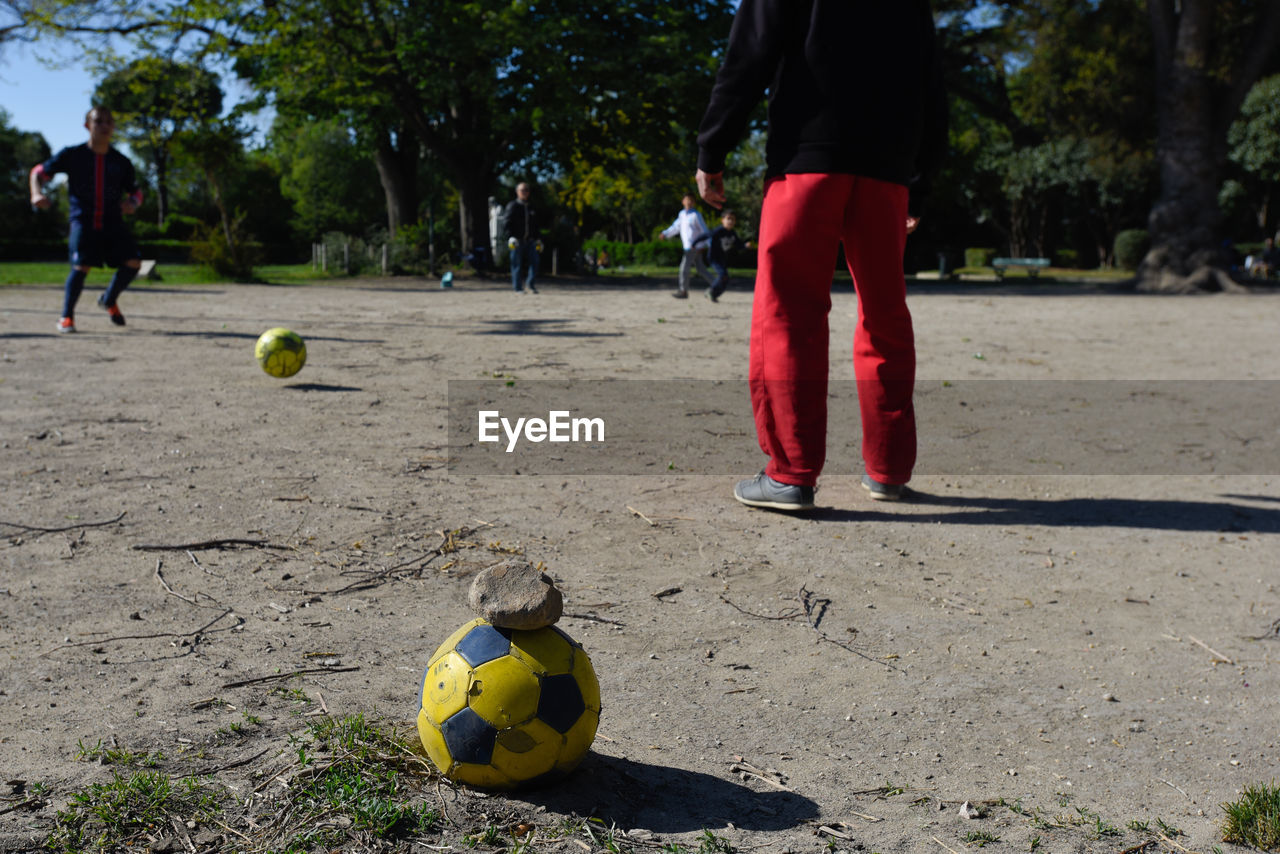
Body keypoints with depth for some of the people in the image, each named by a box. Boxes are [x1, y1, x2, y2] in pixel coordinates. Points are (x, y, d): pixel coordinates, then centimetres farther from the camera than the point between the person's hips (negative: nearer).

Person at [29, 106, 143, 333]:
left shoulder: (121, 162, 7)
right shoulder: (72, 155, 1)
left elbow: (135, 191, 17)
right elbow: (39, 171, 9)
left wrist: (132, 203, -7)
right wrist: (37, 193, -11)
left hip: (113, 221, 3)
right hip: (83, 220, -3)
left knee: (133, 261, -11)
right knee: (82, 266, -19)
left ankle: (109, 301, 16)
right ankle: (66, 316, 0)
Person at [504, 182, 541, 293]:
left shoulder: (531, 207, 17)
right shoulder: (512, 206, 1)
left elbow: (535, 225, 21)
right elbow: (507, 223, -6)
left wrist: (537, 239, 15)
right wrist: (510, 237, -17)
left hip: (530, 240, 4)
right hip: (517, 240, -4)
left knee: (534, 261, -8)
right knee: (517, 264, -1)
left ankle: (530, 284, 6)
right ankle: (518, 288, 5)